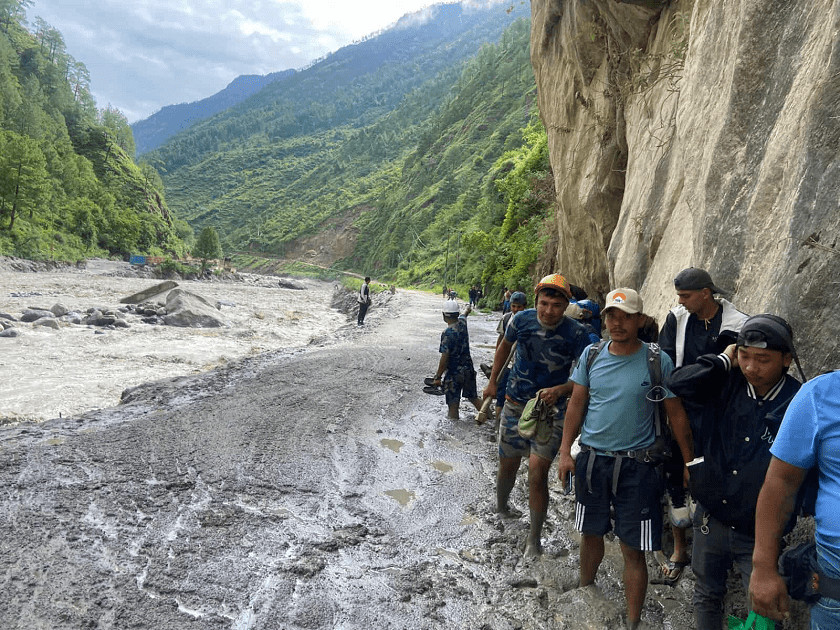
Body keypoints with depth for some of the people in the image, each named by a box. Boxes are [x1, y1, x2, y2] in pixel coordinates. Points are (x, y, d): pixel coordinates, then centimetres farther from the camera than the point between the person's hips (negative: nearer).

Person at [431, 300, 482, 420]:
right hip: (468, 368, 7)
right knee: (473, 397, 20)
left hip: (454, 372, -7)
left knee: (453, 401, 5)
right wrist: (467, 311, 50)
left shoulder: (447, 333, -22)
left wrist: (437, 377, -16)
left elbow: (444, 358, -23)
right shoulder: (462, 323, -2)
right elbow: (463, 316, 26)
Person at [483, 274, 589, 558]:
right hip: (515, 404, 3)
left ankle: (534, 538, 7)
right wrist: (492, 381, 17)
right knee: (508, 464, 15)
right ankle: (501, 507, 46)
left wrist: (559, 390, -25)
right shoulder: (522, 319, -9)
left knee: (537, 472, -10)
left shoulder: (575, 333, -15)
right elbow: (505, 346, 12)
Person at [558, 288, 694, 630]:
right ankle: (584, 592, 43)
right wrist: (565, 452, 1)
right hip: (591, 460, 3)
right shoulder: (591, 354, 0)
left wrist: (690, 462, 0)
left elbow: (676, 414, -2)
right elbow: (576, 405, 4)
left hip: (635, 466, -3)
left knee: (633, 550, 2)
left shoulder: (658, 361, -9)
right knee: (591, 534, 19)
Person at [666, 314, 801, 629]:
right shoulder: (726, 384, -6)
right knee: (707, 595, 22)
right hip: (711, 519, 3)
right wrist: (724, 360, -14)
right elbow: (678, 383, -18)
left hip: (759, 533, -3)